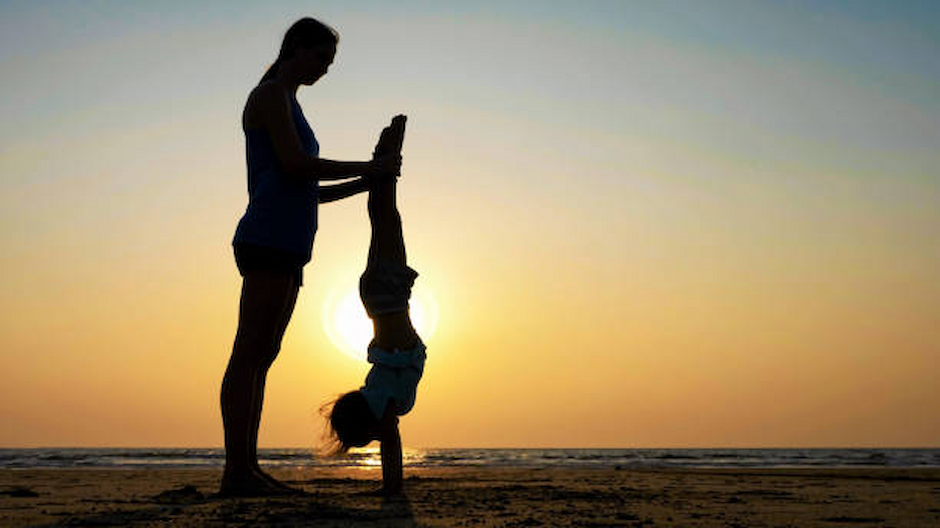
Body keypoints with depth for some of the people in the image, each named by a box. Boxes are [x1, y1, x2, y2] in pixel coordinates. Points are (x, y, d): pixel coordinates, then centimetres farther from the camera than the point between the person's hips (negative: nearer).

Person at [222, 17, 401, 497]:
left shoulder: (289, 105, 29)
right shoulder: (270, 94, 1)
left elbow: (308, 192, 27)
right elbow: (295, 165, -12)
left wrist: (365, 183, 19)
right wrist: (368, 168, -6)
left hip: (286, 247, 10)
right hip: (268, 238, -10)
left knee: (261, 357, 5)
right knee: (249, 353, -12)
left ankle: (247, 468, 6)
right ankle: (236, 471, -14)